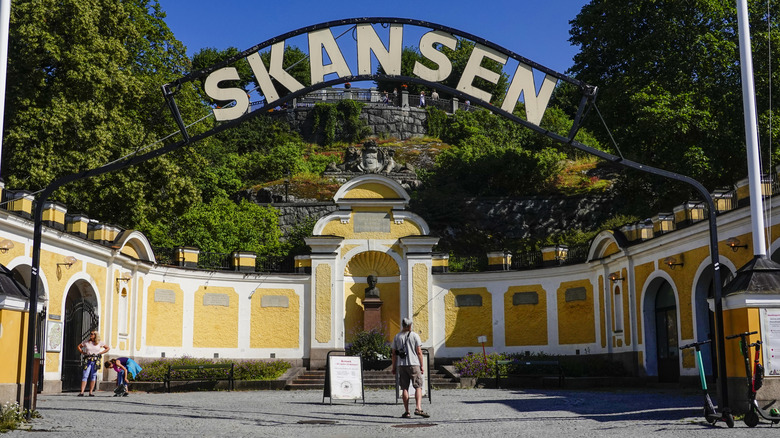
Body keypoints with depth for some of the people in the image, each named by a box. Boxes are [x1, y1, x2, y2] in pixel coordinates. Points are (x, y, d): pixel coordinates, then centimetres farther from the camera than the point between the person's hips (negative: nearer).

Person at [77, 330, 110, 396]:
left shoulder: (99, 342, 5)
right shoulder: (86, 342, 6)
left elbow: (108, 348, 12)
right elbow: (79, 346, 20)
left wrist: (100, 353, 3)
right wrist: (82, 352, 6)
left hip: (96, 361, 0)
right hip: (87, 360, 0)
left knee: (93, 377, 2)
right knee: (85, 376, -10)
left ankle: (91, 392, 7)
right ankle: (82, 392, -14)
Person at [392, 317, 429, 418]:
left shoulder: (397, 337, 7)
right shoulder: (415, 336, -1)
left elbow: (394, 353, 7)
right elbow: (419, 352, -3)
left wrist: (394, 367, 14)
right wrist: (422, 366, 3)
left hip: (401, 365, 3)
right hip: (414, 364, -3)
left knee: (404, 388, 6)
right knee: (418, 387, -1)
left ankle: (406, 411, 5)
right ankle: (418, 408, -17)